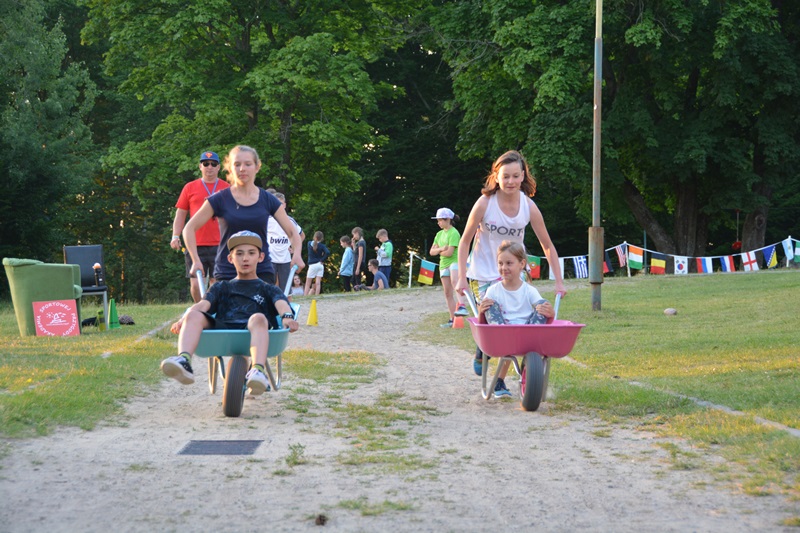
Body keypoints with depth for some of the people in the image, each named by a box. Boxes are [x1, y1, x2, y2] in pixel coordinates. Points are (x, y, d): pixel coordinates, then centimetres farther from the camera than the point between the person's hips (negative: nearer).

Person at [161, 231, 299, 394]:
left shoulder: (267, 289, 28)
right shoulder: (221, 288, 33)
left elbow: (281, 303, 5)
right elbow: (203, 304, 12)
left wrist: (287, 317, -21)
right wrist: (183, 320, -10)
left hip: (254, 332, -2)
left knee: (258, 318, -37)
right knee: (194, 315, -25)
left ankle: (258, 372, -60)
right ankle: (183, 361, -51)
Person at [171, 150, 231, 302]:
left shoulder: (227, 188, 9)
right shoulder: (190, 187, 10)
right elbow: (180, 214, 11)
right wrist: (175, 236, -1)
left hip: (220, 245, 0)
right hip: (196, 245, 0)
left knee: (217, 284, -1)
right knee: (196, 283, -5)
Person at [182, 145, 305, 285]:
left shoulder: (268, 200, 5)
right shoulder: (220, 200, 0)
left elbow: (292, 232, 9)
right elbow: (189, 228, 3)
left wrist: (296, 254, -10)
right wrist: (196, 261, -8)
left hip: (262, 272, 1)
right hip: (227, 273, -1)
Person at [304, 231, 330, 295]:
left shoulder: (309, 244, 1)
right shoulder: (322, 246, -3)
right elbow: (327, 252, -17)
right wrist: (322, 259, -7)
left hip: (312, 265, -1)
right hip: (320, 265, 1)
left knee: (308, 284, 3)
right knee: (318, 283, -1)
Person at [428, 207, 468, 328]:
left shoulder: (454, 233, -9)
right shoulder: (439, 234, 15)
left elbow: (449, 252, -17)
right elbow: (432, 251, 10)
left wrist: (438, 251, 2)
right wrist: (441, 249, -10)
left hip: (455, 262, -8)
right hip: (444, 265, 8)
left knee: (454, 281, -37)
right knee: (448, 294, 6)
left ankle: (461, 306, -52)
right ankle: (452, 319, 9)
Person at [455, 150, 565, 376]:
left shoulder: (528, 207, -10)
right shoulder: (485, 203, -16)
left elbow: (547, 246, -1)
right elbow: (465, 241, -6)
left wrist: (559, 282, -2)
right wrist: (461, 278, -10)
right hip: (483, 276, -2)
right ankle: (481, 353, 21)